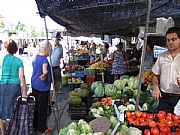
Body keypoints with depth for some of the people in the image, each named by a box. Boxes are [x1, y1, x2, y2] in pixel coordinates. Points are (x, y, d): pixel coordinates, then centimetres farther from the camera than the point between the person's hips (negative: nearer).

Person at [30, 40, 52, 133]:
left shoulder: (35, 58, 10)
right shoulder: (44, 59, -17)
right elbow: (45, 71, -27)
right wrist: (44, 75, -8)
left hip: (34, 85, 9)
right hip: (43, 86, -9)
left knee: (35, 105, 17)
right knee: (42, 107, 2)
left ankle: (35, 125, 29)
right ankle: (42, 128, 12)